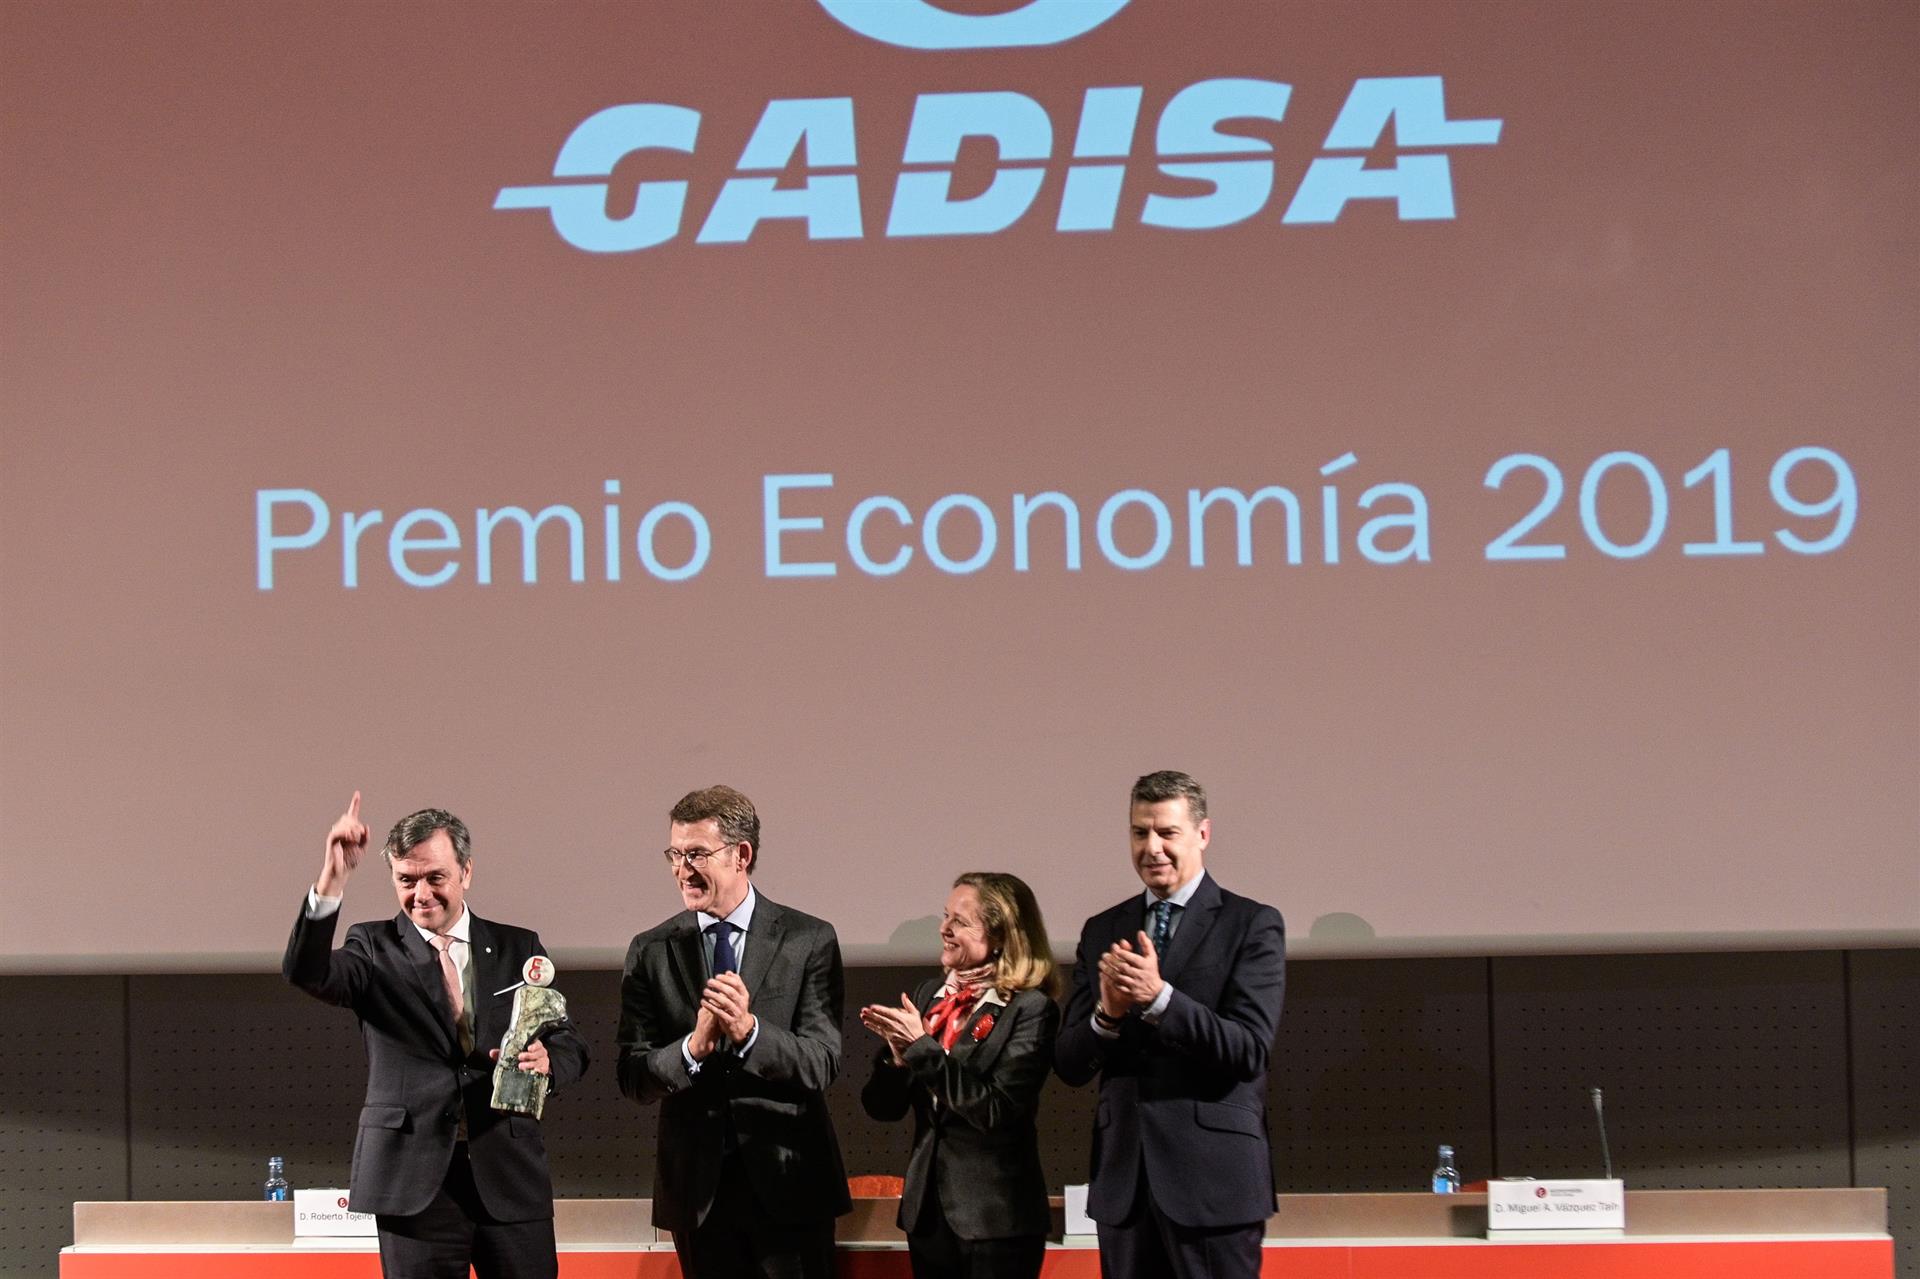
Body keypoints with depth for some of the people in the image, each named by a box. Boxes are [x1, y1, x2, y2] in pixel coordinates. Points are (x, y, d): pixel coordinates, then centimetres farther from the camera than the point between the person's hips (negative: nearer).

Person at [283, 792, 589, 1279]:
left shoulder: (518, 948, 10)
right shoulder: (376, 948, 4)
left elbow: (570, 1047, 11)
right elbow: (306, 972, -16)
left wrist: (547, 1061, -14)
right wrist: (332, 880, -30)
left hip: (509, 1177, 2)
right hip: (415, 1180, -2)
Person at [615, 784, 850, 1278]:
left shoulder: (809, 941, -2)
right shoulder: (652, 952, 4)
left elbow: (823, 1062, -8)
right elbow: (633, 1077, -1)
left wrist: (749, 1030, -26)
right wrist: (693, 1047, -21)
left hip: (787, 1180, -2)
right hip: (698, 1185, 2)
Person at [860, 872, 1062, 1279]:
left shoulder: (1030, 1009, -11)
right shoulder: (930, 994, 7)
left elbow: (996, 1110, -20)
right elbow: (883, 1107, 7)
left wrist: (922, 1048, -20)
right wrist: (897, 1053, -13)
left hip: (995, 1217, -6)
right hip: (928, 1210, 6)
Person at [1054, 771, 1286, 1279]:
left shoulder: (1252, 926, -2)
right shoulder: (1102, 931, 12)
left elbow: (1249, 1050, -12)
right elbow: (1069, 1064, 8)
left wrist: (1159, 997, -22)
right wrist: (1107, 1013, -13)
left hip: (1212, 1178, -4)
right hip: (1124, 1178, 5)